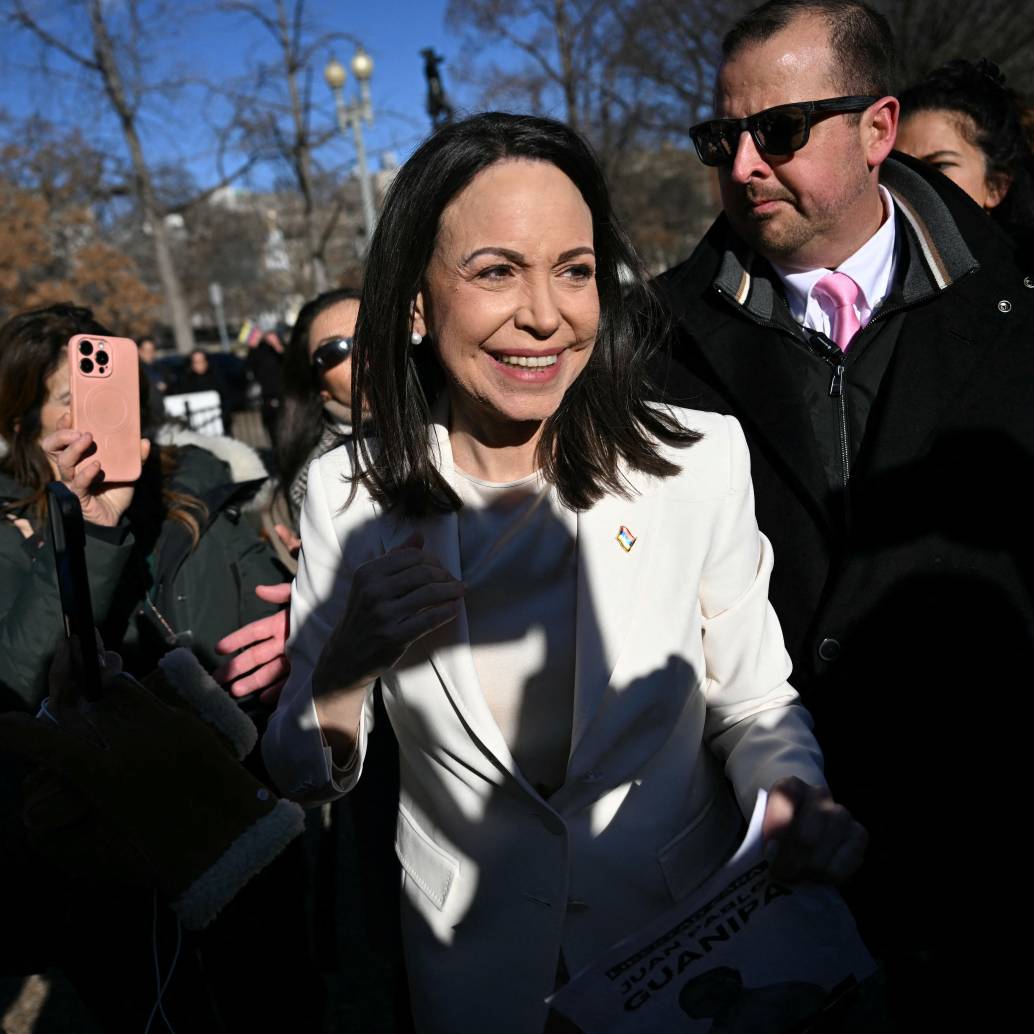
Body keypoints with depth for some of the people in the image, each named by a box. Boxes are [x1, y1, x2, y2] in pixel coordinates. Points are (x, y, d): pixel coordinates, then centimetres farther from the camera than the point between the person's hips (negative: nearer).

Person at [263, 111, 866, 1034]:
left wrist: (797, 801, -26)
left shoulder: (703, 458, -18)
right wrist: (342, 673, -30)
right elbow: (303, 777, -9)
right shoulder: (348, 493, -16)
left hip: (690, 927, 0)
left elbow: (752, 704, -6)